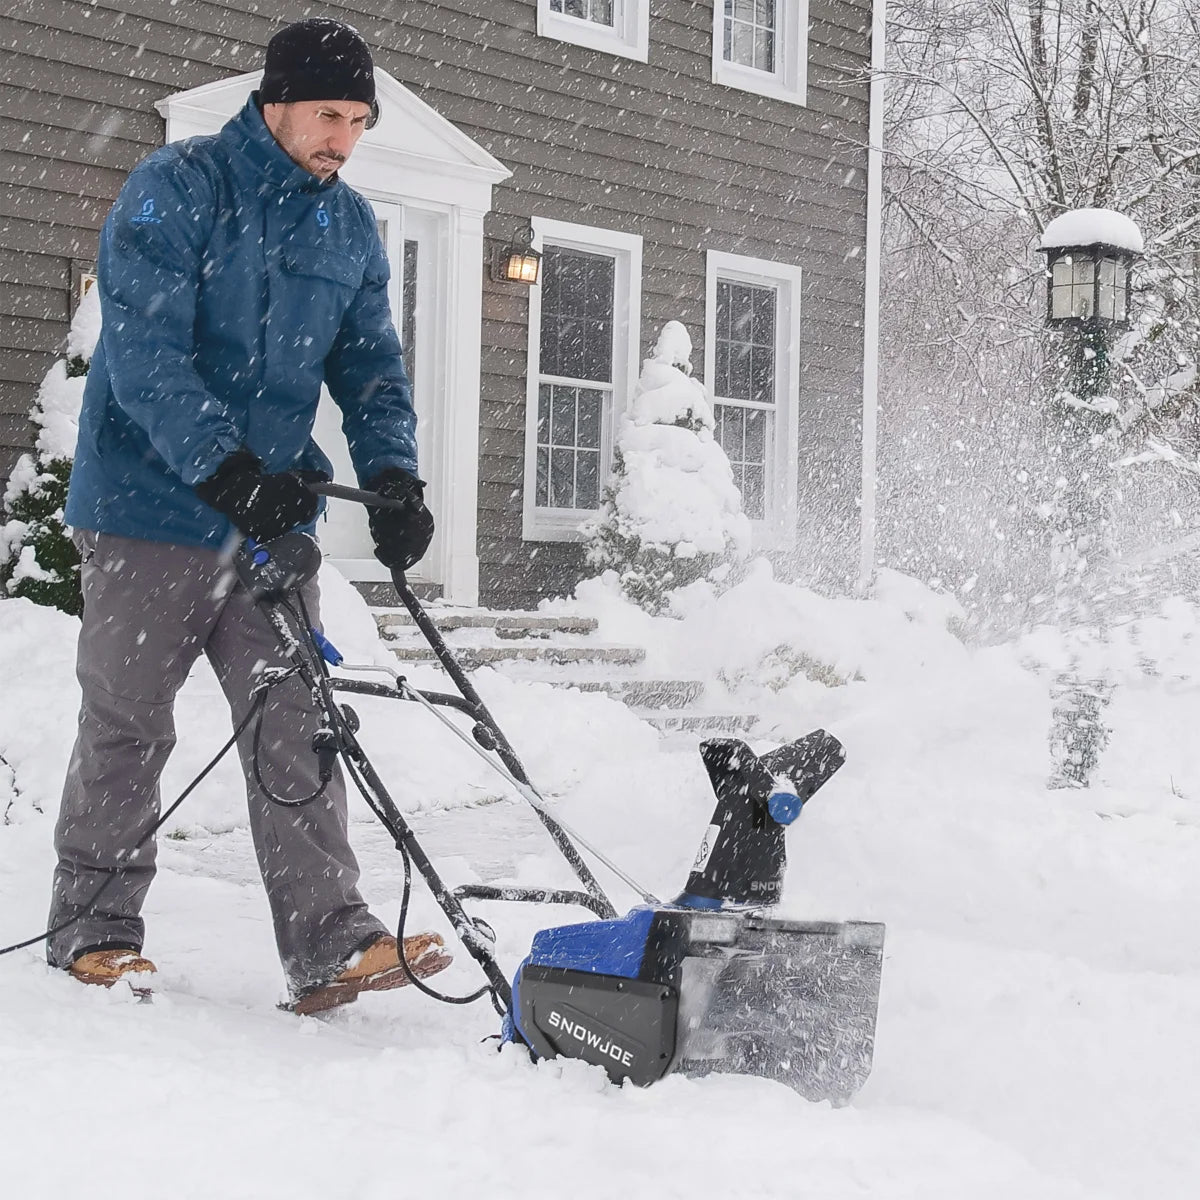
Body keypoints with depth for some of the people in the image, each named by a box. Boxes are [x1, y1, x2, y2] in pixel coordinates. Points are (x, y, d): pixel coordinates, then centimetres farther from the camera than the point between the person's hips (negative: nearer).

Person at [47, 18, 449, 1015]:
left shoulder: (351, 227, 10)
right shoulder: (174, 191, -9)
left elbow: (371, 366, 11)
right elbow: (146, 352, -18)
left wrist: (393, 474, -7)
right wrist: (223, 466, -30)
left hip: (275, 515, 5)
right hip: (150, 506, -5)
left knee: (293, 721, -1)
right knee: (127, 722, 3)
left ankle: (331, 943, -2)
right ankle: (93, 924, 18)